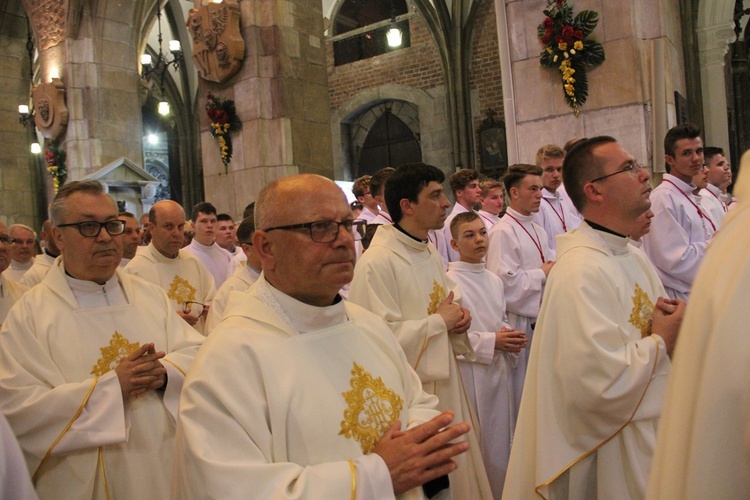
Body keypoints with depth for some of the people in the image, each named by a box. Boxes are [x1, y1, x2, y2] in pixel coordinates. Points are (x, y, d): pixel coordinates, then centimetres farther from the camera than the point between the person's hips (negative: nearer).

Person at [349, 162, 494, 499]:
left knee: (457, 470, 18)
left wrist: (458, 317, 0)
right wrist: (439, 321, -16)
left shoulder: (431, 255, 10)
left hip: (445, 383, 9)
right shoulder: (377, 262, -20)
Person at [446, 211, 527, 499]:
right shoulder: (449, 282, -12)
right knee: (476, 444, 3)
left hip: (499, 370, 7)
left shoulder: (494, 280, 10)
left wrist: (511, 337, -1)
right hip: (471, 374, -6)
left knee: (500, 439, 15)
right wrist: (491, 342, -18)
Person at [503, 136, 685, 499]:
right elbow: (600, 384, -32)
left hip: (651, 434, 9)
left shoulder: (634, 256, 5)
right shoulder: (581, 272, -26)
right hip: (608, 452, -9)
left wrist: (674, 327, -6)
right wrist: (661, 341, -16)